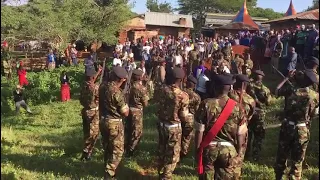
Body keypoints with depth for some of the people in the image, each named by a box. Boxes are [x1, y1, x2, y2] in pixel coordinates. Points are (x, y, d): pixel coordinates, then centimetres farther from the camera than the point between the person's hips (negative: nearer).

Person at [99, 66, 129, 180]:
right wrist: (126, 105, 3)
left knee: (107, 148, 22)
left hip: (103, 121, 8)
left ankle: (108, 169, 35)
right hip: (114, 123, -8)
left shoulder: (102, 86, -2)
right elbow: (125, 113, -16)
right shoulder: (117, 92, -24)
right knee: (117, 150, 5)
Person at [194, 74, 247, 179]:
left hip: (208, 148, -1)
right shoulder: (236, 107, -5)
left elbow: (199, 131, -8)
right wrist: (239, 152, 11)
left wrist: (197, 150, 2)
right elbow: (240, 134, -1)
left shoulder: (206, 104, -9)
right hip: (229, 150, 1)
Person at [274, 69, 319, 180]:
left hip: (287, 127, 1)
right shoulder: (314, 96, -10)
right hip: (302, 130, -1)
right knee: (297, 160, 10)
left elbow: (277, 91, 7)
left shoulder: (290, 91, -10)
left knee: (282, 155, 18)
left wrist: (287, 78, 13)